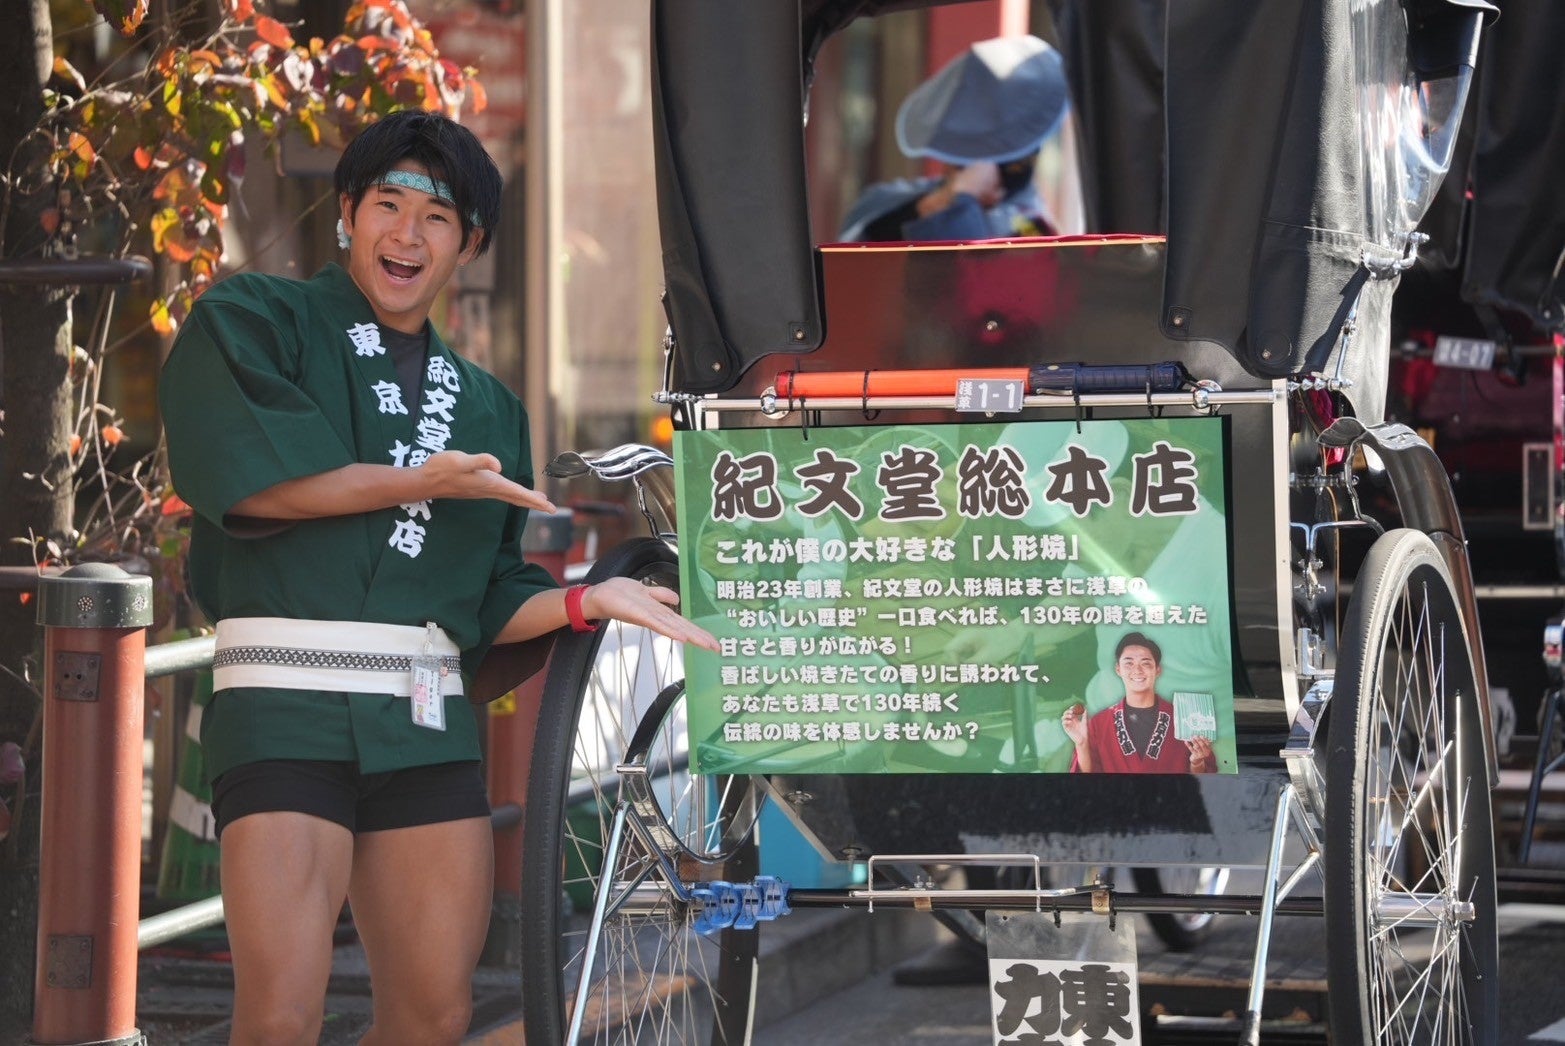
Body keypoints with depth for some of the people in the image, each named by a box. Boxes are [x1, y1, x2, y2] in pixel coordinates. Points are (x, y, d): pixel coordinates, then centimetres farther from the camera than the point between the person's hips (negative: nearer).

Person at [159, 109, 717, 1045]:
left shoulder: (486, 406, 21)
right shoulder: (251, 322, 7)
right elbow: (241, 475, -11)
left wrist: (588, 599, 0)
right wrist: (423, 482, -8)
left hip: (430, 725, 5)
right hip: (291, 705, -5)